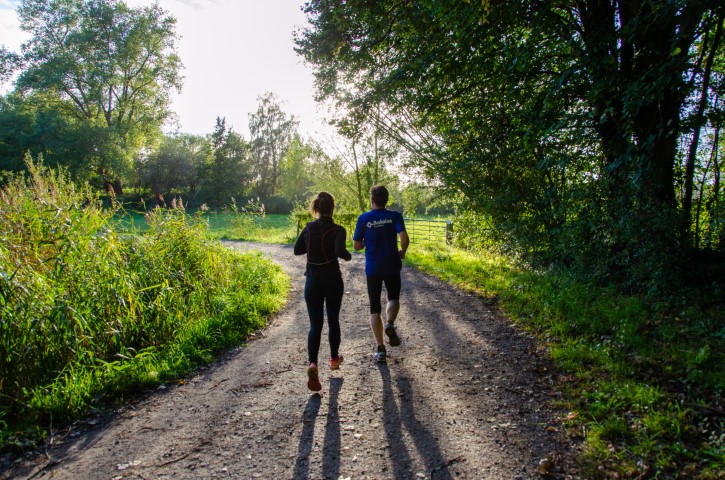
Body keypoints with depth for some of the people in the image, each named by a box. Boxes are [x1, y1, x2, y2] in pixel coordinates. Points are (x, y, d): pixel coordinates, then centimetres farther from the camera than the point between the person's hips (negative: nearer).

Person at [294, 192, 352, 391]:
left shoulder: (308, 227, 0)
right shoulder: (337, 230, -12)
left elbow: (297, 250, 8)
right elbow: (339, 251, -28)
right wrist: (348, 256, -7)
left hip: (312, 281, 2)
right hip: (333, 281, -2)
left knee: (315, 325, 2)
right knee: (333, 321, 17)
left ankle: (312, 364, -18)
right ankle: (334, 358, 34)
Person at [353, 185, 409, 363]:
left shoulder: (363, 219, -3)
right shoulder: (395, 216, -4)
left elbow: (356, 245, -1)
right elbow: (404, 238, -16)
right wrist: (402, 252, 3)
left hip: (372, 268, 0)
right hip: (392, 266, 0)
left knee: (375, 308, 8)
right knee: (393, 298, 23)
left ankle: (380, 349, 4)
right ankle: (390, 324, -7)